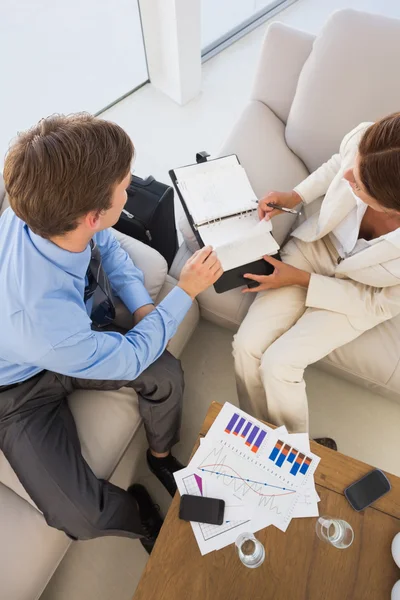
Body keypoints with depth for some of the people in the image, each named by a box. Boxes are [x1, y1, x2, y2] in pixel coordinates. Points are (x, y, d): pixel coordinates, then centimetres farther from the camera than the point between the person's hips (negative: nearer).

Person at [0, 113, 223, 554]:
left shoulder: (44, 214, -24)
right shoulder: (39, 316, -43)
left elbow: (107, 247, -1)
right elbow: (131, 358, -25)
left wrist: (142, 304, -15)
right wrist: (186, 291, -20)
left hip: (70, 337, 5)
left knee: (167, 376, -12)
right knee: (83, 517, -15)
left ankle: (160, 456, 22)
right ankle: (136, 515, 24)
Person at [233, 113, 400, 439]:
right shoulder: (365, 141, -28)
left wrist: (302, 280, -20)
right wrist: (295, 196, -12)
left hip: (363, 293, -3)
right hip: (319, 243, 4)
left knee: (278, 363, -17)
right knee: (247, 345, -10)